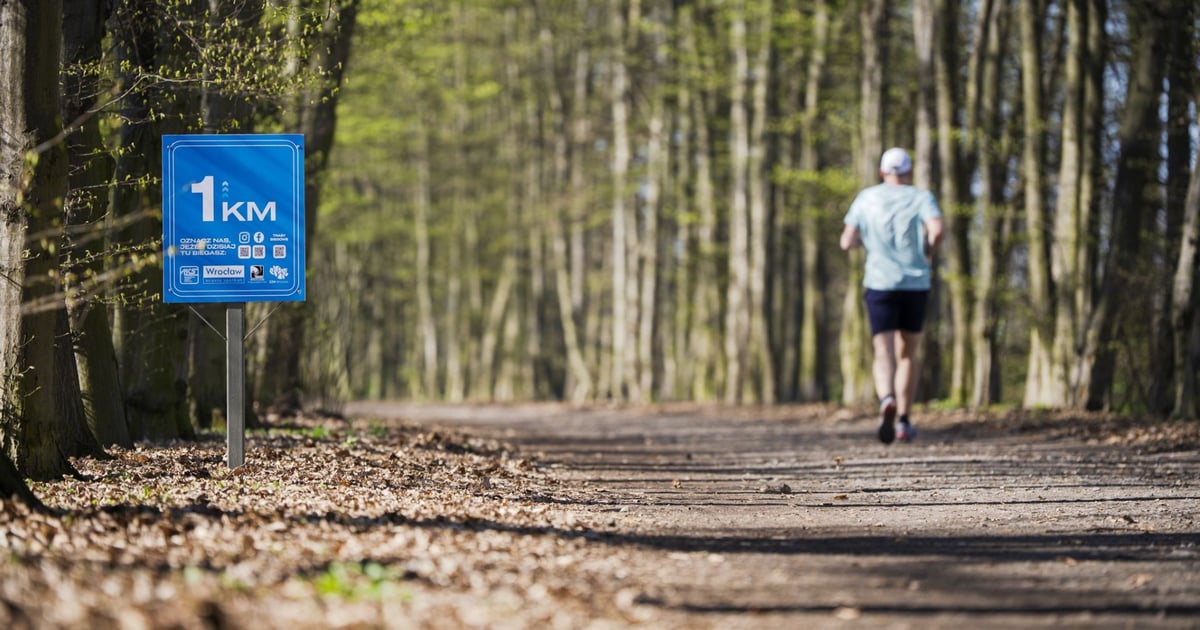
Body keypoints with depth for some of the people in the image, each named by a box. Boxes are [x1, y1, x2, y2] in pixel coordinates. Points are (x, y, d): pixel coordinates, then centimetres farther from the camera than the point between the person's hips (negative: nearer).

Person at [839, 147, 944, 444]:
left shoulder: (866, 198, 5)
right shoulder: (921, 198, 0)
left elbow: (847, 242, 3)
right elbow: (938, 229, -18)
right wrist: (929, 251, 2)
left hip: (880, 285, 0)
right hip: (916, 284, 0)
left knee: (884, 354, -7)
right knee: (907, 354, 16)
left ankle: (887, 401, -37)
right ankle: (903, 422, 15)